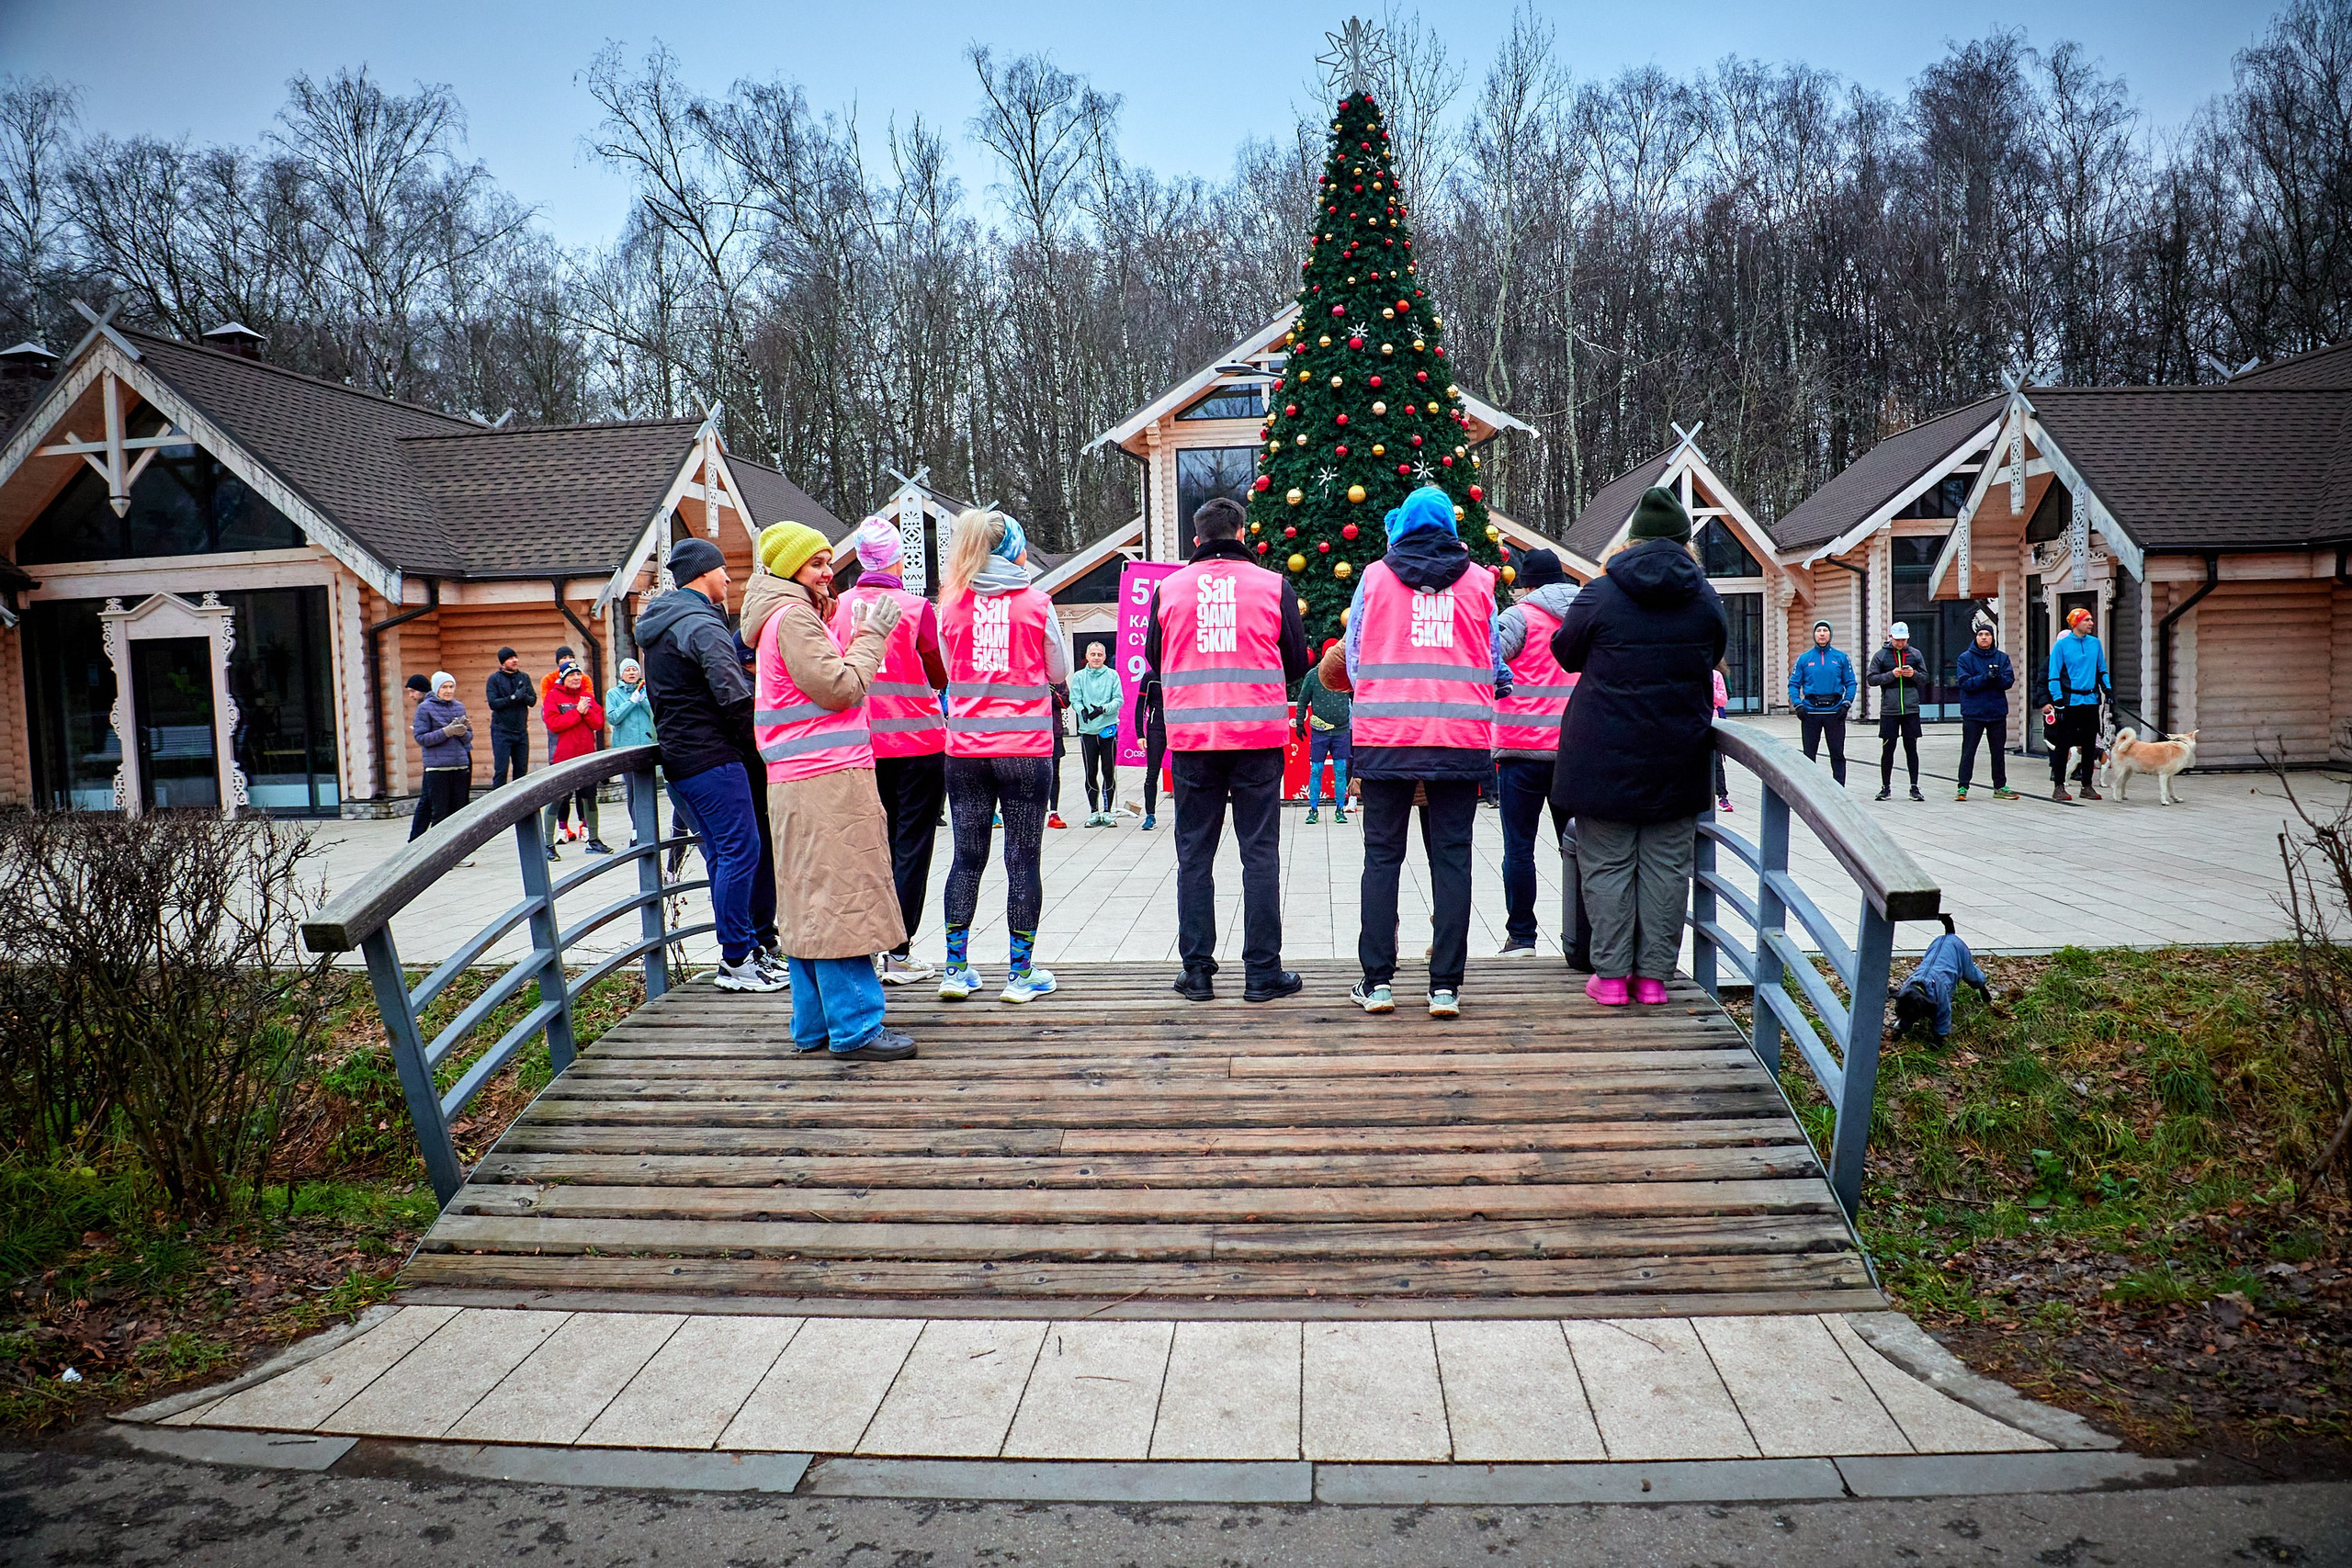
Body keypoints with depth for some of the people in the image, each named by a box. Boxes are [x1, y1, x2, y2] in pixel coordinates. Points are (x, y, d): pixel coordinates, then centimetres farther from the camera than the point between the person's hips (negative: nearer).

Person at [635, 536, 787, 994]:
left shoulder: (656, 626, 17)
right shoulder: (702, 625, -14)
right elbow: (733, 696, -21)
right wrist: (756, 742, -7)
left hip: (676, 757, 10)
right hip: (712, 758, -10)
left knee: (722, 854, 13)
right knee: (741, 850, -7)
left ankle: (748, 947, 19)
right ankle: (736, 961, -5)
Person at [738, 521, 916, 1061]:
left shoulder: (795, 616, 21)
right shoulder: (791, 616, -10)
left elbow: (828, 681, 22)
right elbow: (839, 688, -16)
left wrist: (859, 631, 13)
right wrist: (871, 635, -5)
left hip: (802, 782, 11)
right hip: (826, 781, -11)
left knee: (811, 905, 12)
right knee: (839, 900, -8)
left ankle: (814, 1025, 19)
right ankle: (855, 1030, -5)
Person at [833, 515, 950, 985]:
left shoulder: (840, 606, 1)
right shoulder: (914, 607, -11)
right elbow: (941, 677, -1)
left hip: (864, 742, 4)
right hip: (918, 739, -4)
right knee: (911, 845, 1)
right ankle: (899, 953, 2)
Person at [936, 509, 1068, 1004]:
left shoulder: (953, 604, 3)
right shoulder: (1035, 604, -4)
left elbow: (950, 668, 14)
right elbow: (1058, 672, 5)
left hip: (966, 748, 3)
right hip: (1025, 748, -3)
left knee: (967, 857, 10)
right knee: (1023, 859, 4)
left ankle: (956, 968, 15)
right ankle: (1022, 973, 9)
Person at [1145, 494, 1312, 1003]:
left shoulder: (1168, 588, 3)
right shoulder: (1273, 586, 0)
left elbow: (1154, 661, 12)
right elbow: (1297, 662, 7)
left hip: (1191, 737, 1)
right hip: (1259, 733, -1)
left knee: (1194, 854, 8)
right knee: (1260, 852, 4)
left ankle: (1197, 971, 10)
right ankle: (1262, 971, 6)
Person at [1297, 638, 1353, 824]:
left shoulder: (1347, 674, 4)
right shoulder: (1312, 675, -1)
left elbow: (1356, 700, 15)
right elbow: (1303, 700, 7)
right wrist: (1300, 723, 6)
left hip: (1341, 730, 1)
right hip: (1319, 731, -1)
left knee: (1341, 770, 2)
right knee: (1316, 770, 1)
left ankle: (1340, 809, 9)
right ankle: (1313, 809, 9)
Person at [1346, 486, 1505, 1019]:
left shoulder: (1374, 575, 6)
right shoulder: (1477, 579, 8)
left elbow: (1353, 659, 10)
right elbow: (1493, 664, 14)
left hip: (1385, 736, 0)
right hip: (1461, 739, 1)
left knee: (1382, 856, 6)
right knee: (1452, 859, 4)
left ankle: (1377, 983, 6)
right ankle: (1445, 987, 2)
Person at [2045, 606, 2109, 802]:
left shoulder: (2095, 643, 9)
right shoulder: (2062, 645, -4)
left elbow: (2102, 670, 19)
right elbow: (2054, 675, -5)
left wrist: (2107, 689, 7)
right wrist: (2057, 699, -13)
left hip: (2091, 701, 5)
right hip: (2069, 702, -5)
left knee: (2089, 745, 9)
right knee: (2062, 744, -1)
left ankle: (2087, 785, 17)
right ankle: (2058, 786, 6)